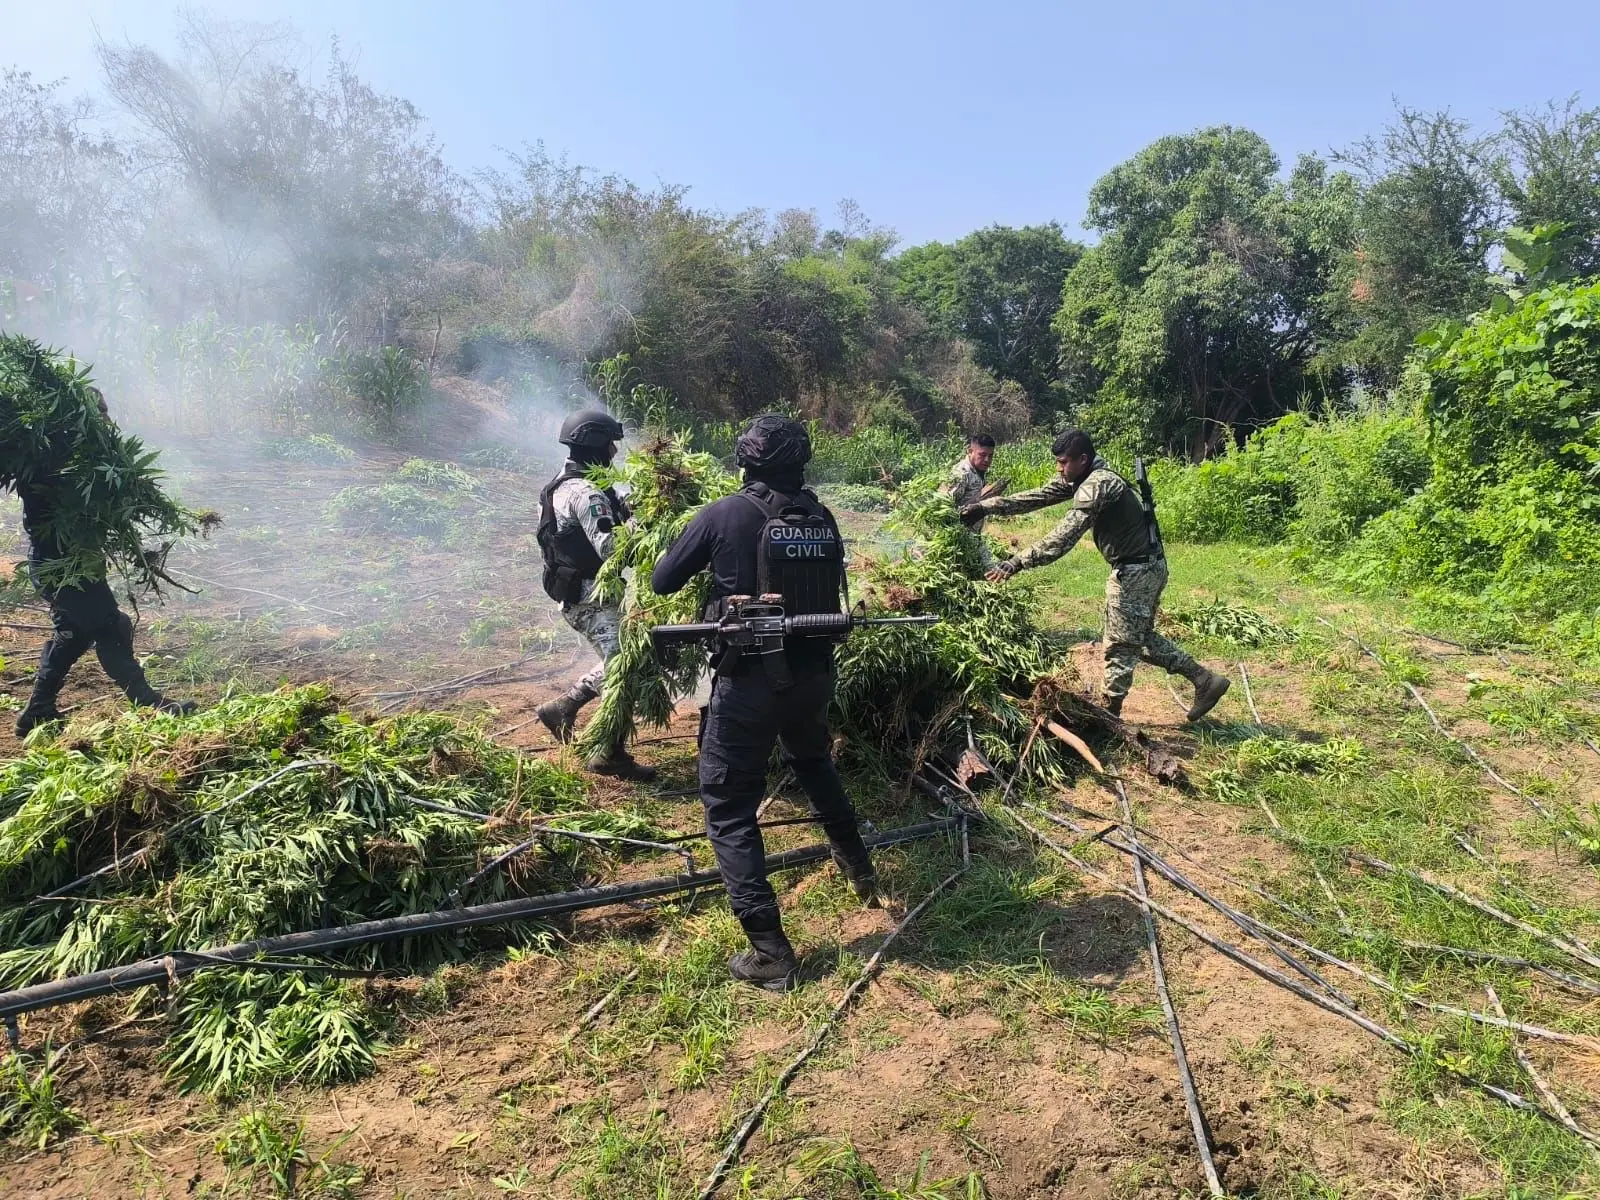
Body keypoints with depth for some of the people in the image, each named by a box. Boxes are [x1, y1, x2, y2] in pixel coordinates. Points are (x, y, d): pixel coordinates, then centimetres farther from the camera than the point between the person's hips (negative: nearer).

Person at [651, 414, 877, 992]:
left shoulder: (725, 514, -10)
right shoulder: (823, 519, 1)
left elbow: (662, 581, -1)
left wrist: (711, 567, 17)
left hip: (748, 682, -5)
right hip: (814, 675, 5)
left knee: (729, 808, 5)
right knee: (814, 761, 34)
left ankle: (769, 952, 1)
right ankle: (857, 866, 46)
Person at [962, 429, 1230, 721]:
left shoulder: (1098, 484, -24)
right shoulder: (1082, 478, 6)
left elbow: (1066, 534, -33)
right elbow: (1037, 497, 7)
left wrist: (1017, 562, -37)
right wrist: (986, 506, 0)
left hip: (1136, 570, -10)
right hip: (1145, 567, 10)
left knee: (1121, 644, 1)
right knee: (1141, 636, 21)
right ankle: (1205, 680, 24)